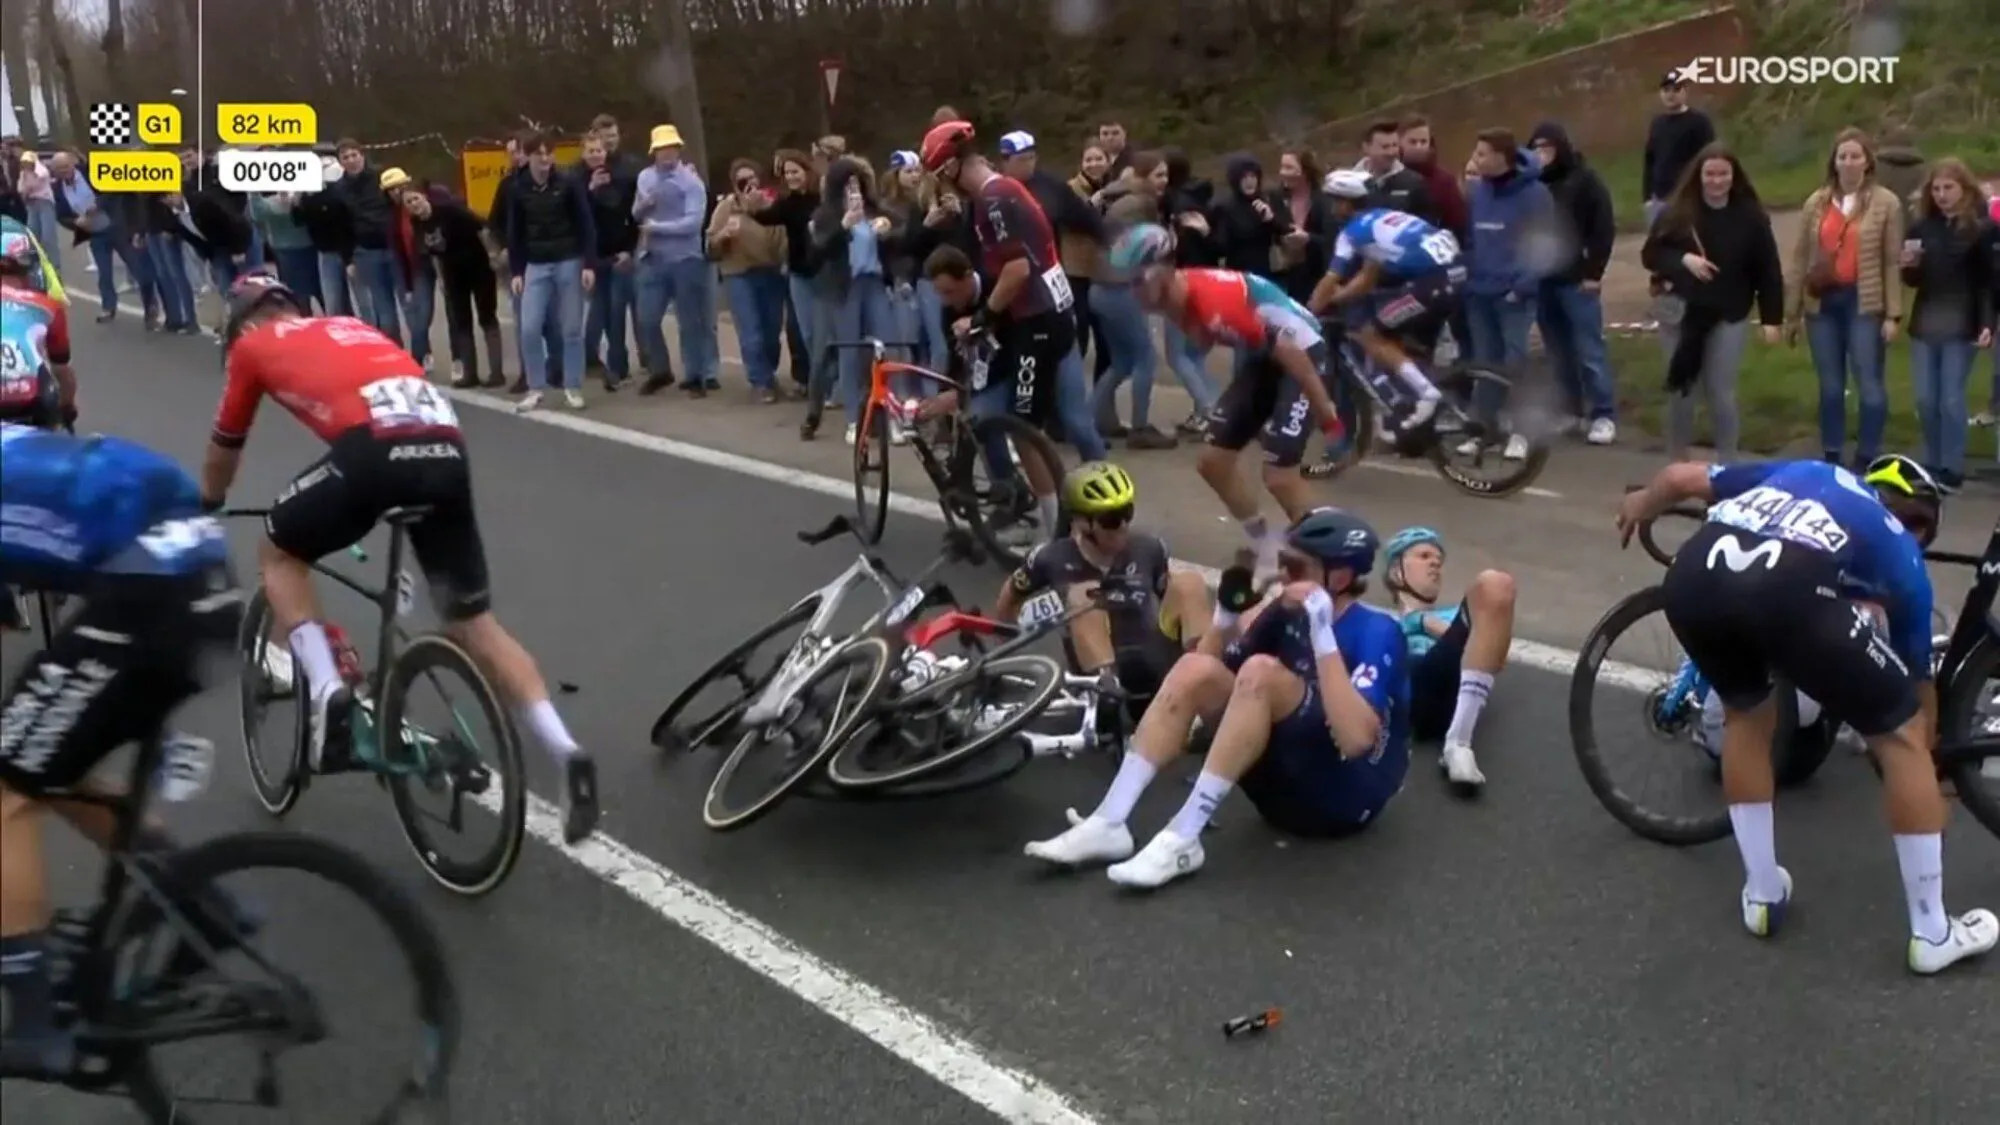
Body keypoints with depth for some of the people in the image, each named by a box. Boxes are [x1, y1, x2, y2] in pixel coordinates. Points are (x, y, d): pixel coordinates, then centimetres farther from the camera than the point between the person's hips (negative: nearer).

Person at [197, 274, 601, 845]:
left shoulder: (252, 345, 24)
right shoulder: (352, 328, 37)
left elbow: (225, 449, 37)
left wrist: (205, 509, 56)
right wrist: (395, 498, 62)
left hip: (374, 450, -5)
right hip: (446, 447, 5)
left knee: (279, 551, 24)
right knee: (474, 622, 13)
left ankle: (328, 692, 7)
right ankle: (566, 752, -1)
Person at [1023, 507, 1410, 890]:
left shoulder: (1376, 633, -14)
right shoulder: (1287, 613, 5)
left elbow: (1355, 737, -31)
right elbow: (1205, 670, 8)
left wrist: (1322, 632, -33)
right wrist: (1229, 610, -6)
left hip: (1349, 792, -7)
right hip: (1287, 781, 7)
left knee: (1260, 673, -28)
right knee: (1195, 670, -10)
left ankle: (1182, 839, -28)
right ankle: (1108, 824, -18)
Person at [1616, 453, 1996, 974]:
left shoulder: (1800, 473, 40)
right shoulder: (1901, 552, 34)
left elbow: (1680, 476, 37)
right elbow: (1919, 681, 44)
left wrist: (1639, 505, 60)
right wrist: (1928, 752, 62)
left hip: (1691, 576, 4)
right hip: (1788, 592, -4)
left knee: (1746, 714, 32)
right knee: (1902, 735, 18)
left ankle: (1762, 894, 38)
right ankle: (1932, 934, 26)